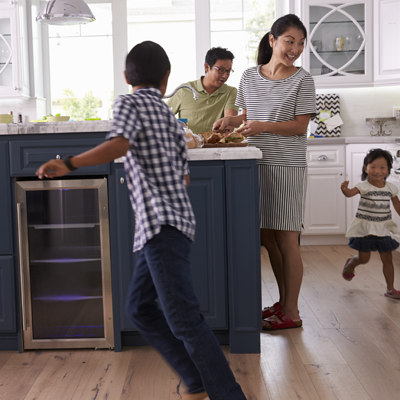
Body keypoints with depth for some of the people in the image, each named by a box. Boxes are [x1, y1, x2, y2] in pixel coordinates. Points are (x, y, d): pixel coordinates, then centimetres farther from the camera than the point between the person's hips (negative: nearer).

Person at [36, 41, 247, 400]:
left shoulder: (129, 103, 0)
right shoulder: (169, 115, 21)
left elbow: (119, 144, -21)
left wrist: (68, 164, -21)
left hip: (161, 222, -9)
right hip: (175, 217, 9)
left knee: (183, 318, -12)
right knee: (139, 307, 14)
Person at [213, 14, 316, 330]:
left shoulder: (302, 80, -3)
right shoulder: (249, 78, 10)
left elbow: (300, 127, -8)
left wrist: (264, 126, -21)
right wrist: (231, 122, 0)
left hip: (287, 165, -5)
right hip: (256, 163, 5)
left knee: (286, 239, -2)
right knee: (267, 237, 11)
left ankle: (291, 312, 8)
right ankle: (284, 300, 27)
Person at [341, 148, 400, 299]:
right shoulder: (364, 186, -14)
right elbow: (351, 193, -33)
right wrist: (345, 189, -55)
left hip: (383, 229, 4)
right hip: (365, 228, -4)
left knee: (387, 259, 6)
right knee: (363, 259, 4)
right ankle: (350, 264, 39)